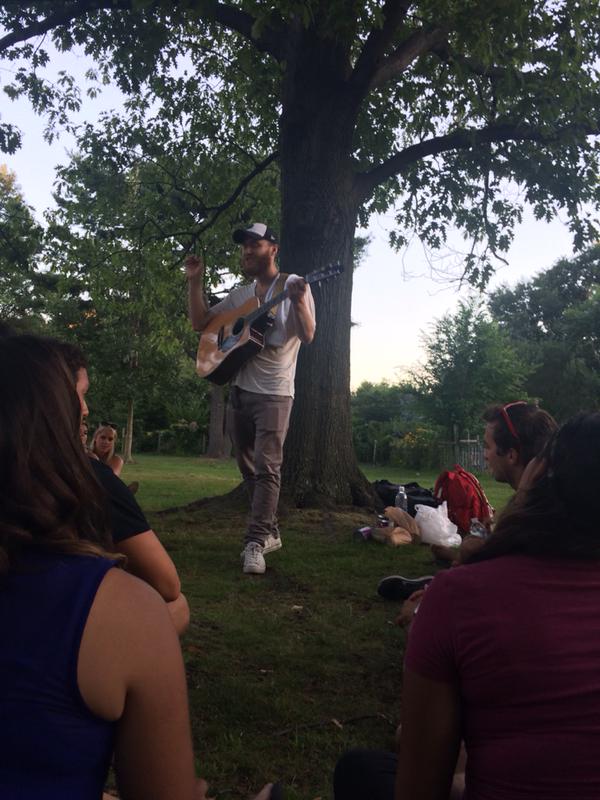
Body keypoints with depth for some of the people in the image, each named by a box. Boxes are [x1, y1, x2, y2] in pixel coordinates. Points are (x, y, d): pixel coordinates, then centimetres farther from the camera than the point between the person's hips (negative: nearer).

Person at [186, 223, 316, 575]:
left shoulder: (294, 285, -3)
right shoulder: (240, 294, 14)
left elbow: (308, 336, -13)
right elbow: (200, 322, 15)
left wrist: (298, 302, -29)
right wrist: (195, 282, 4)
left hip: (274, 393, -7)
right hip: (240, 390, 7)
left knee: (267, 467, -12)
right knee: (249, 468, 11)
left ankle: (256, 542, -9)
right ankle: (270, 532, 23)